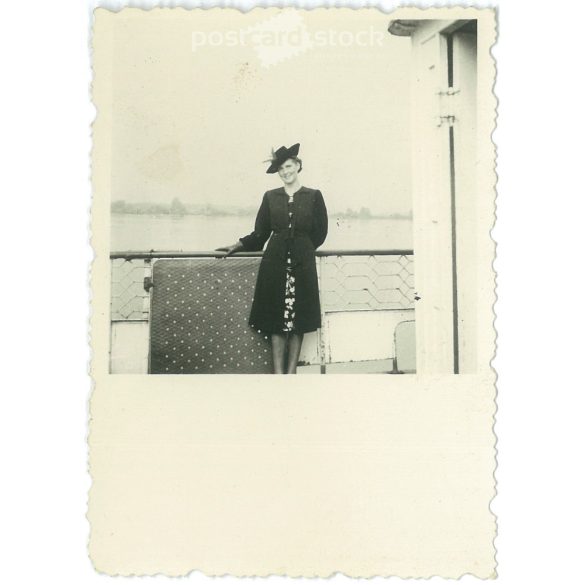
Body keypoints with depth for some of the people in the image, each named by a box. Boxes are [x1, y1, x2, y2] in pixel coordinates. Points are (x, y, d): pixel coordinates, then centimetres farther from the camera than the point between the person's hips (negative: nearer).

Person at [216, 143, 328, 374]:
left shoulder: (314, 196, 5)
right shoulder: (270, 197, 10)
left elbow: (319, 233, 7)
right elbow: (259, 234, 10)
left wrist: (301, 248, 4)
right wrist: (238, 246, 0)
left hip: (302, 263, -1)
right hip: (275, 262, 1)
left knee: (298, 319, 1)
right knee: (277, 319, -2)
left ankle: (291, 372, 8)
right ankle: (278, 372, 2)